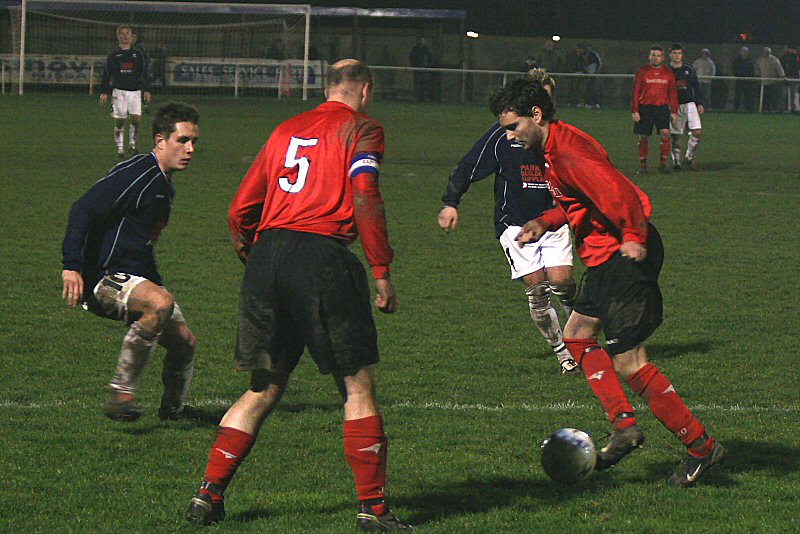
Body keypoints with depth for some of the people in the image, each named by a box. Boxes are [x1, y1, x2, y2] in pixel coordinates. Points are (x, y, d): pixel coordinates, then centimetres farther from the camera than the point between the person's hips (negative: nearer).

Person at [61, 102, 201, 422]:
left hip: (135, 278, 10)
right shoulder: (137, 175, -15)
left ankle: (173, 408, 37)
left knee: (184, 341, 12)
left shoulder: (164, 186, 16)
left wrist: (154, 283, 33)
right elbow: (83, 209, -23)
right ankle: (121, 392, -31)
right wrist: (72, 265, -32)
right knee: (160, 302, -36)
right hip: (102, 278, -10)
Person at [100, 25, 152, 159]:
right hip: (119, 91, -1)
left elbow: (144, 74, 11)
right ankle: (120, 148, 7)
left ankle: (132, 144, 8)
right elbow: (106, 75, 7)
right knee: (119, 121, -1)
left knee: (136, 118, -11)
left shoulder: (138, 55, 8)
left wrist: (147, 90, 4)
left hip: (135, 91, 1)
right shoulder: (113, 56, 5)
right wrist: (104, 92, 1)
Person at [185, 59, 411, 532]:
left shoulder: (287, 130, 22)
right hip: (322, 256, -5)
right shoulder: (361, 129, 6)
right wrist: (382, 272, -7)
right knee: (358, 386, 3)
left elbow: (241, 210, 19)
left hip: (267, 253, 6)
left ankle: (208, 494, 10)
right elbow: (365, 200, -9)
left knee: (264, 390, 14)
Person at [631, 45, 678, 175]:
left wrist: (674, 111, 5)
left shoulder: (668, 73, 7)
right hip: (644, 108, -1)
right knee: (643, 137, 3)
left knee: (665, 133, -15)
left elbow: (673, 93, 11)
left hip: (662, 107, 1)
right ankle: (642, 165, 14)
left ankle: (664, 163, -5)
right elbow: (635, 92, 2)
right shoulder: (642, 71, 2)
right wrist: (635, 111, -4)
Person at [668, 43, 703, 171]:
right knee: (675, 135, 0)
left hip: (689, 104, 1)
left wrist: (699, 104, 6)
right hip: (674, 106, -1)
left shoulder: (689, 69, 8)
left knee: (697, 131, -13)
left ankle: (689, 157, 2)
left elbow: (696, 87, 12)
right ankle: (676, 162, 9)